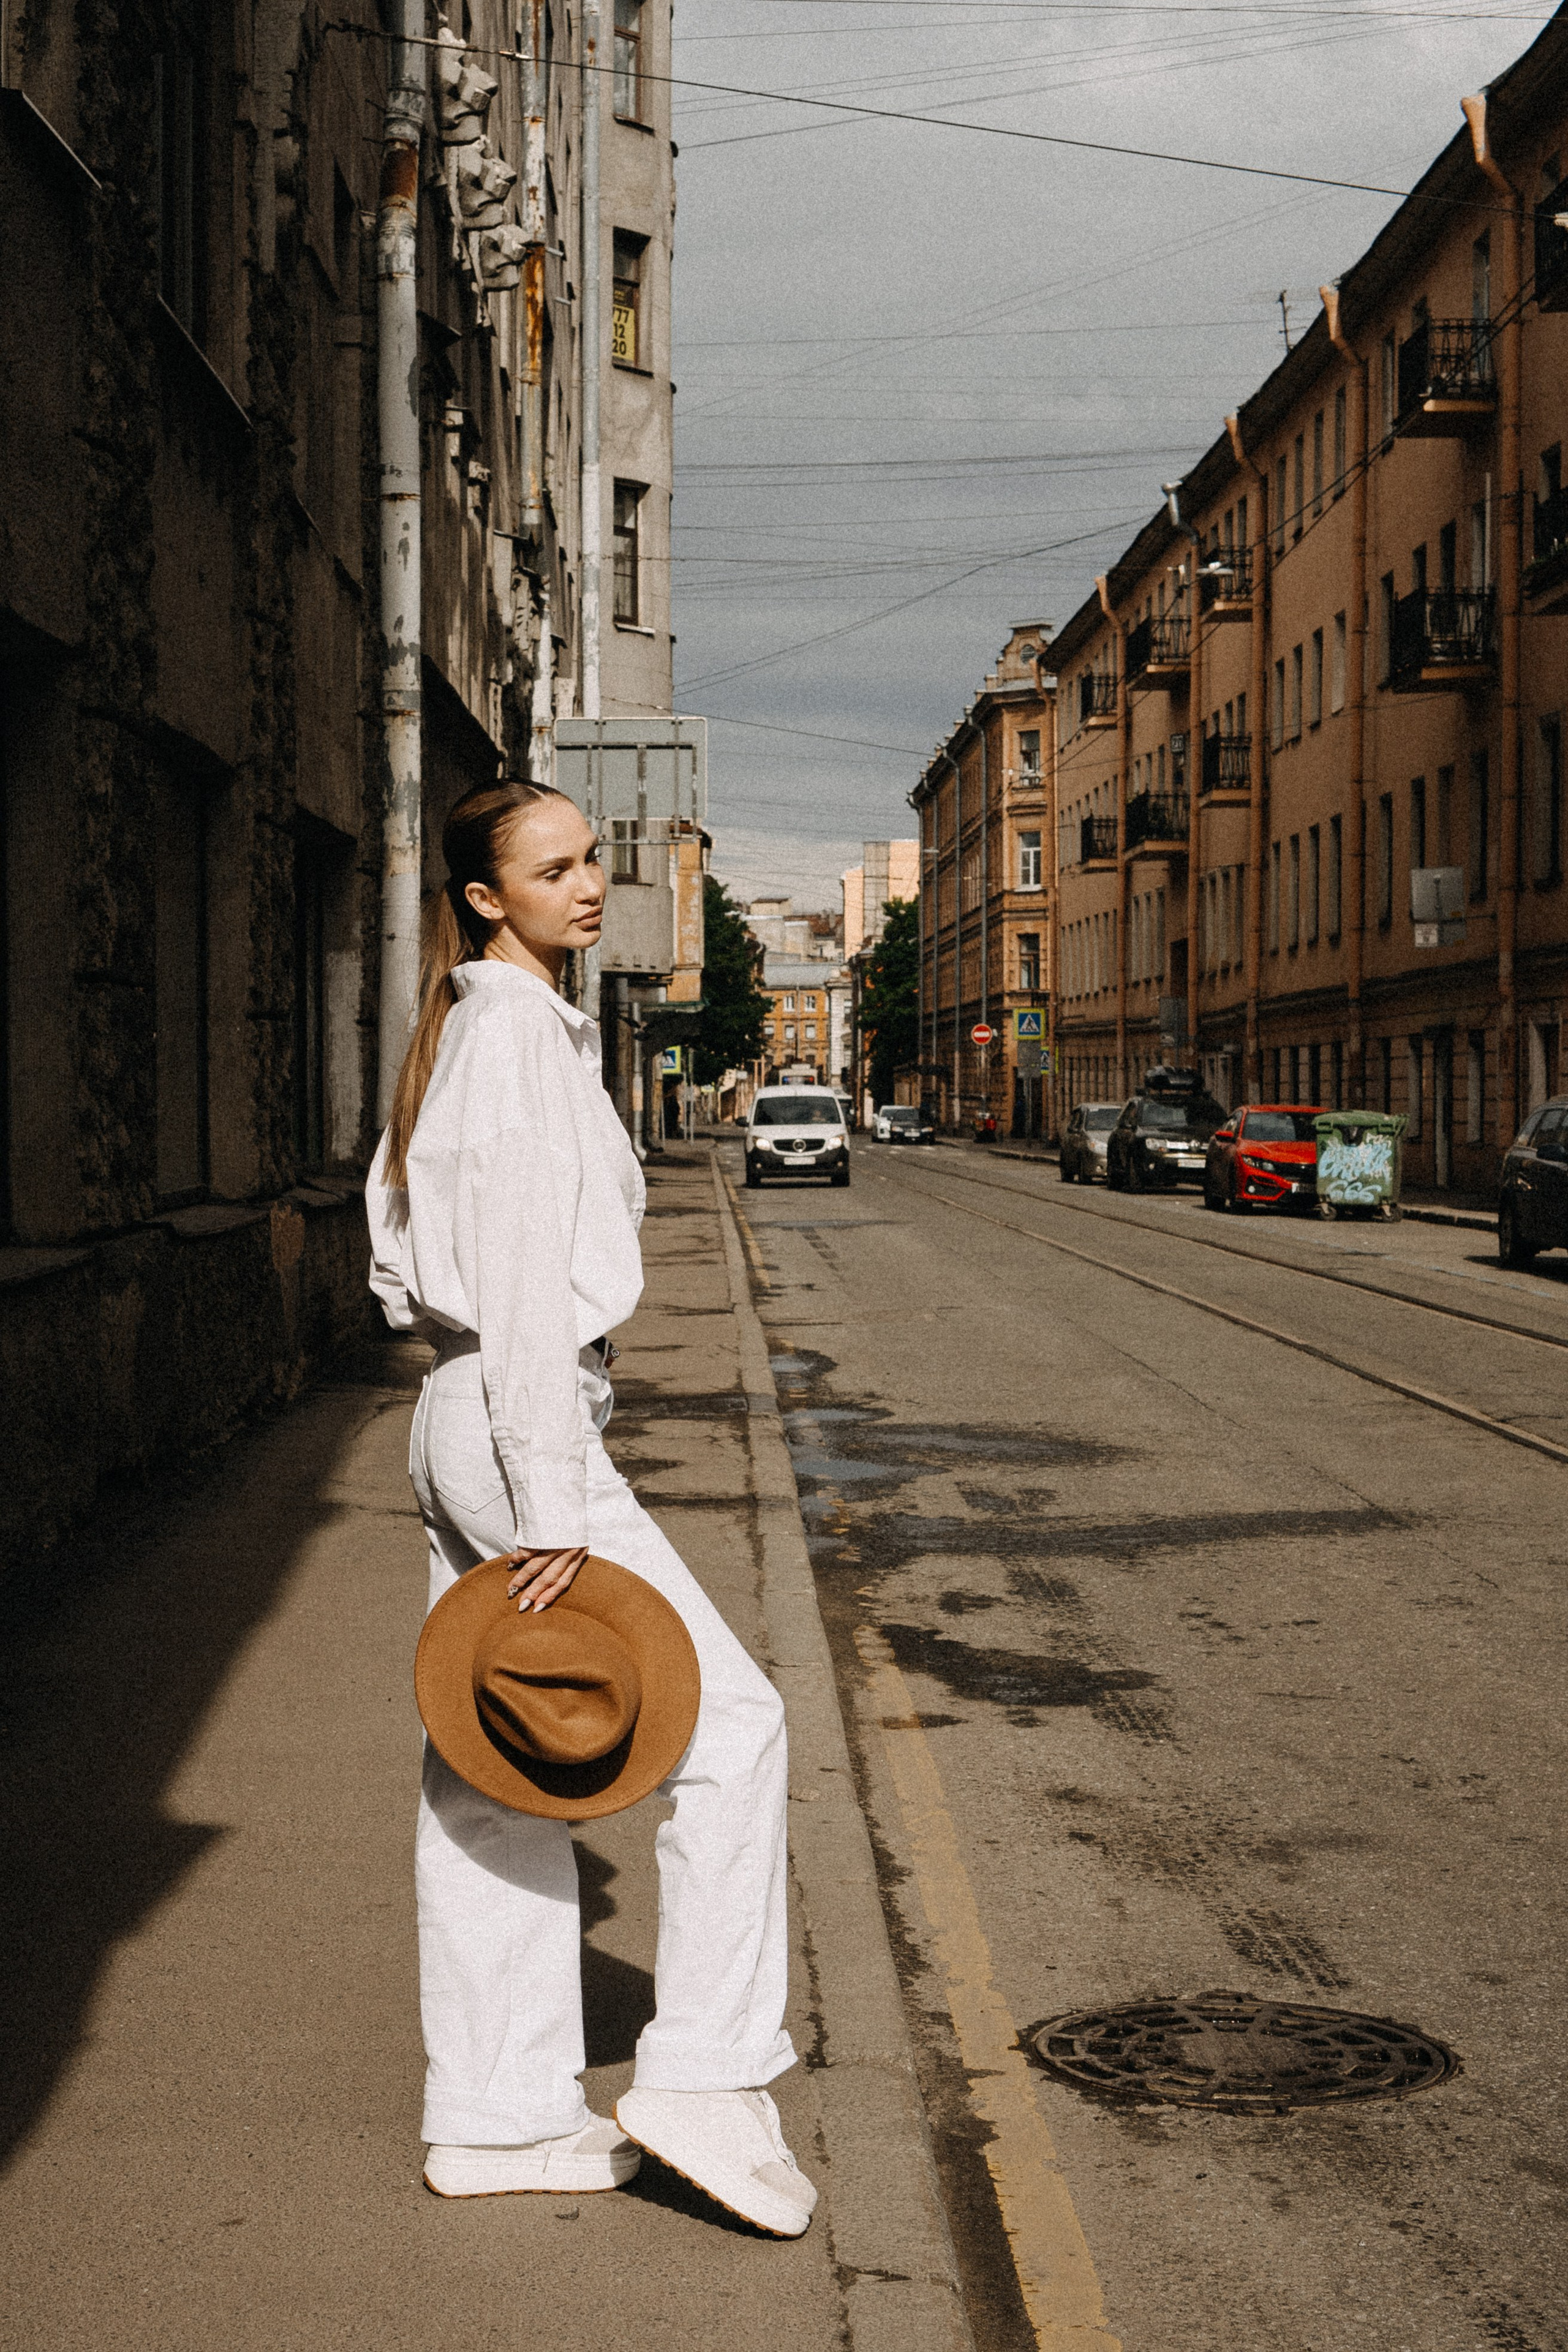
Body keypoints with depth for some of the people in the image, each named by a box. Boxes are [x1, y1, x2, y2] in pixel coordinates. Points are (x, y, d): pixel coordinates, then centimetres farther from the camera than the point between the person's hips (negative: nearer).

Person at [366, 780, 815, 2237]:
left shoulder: (465, 1028, 17)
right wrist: (552, 1505, -21)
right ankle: (700, 2078, -1)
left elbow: (405, 1245, 22)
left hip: (454, 1417, 10)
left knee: (493, 1779, 11)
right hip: (514, 1423, -10)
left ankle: (494, 2118, 17)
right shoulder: (517, 1032, -13)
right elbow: (522, 1280, -20)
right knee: (726, 1716, -4)